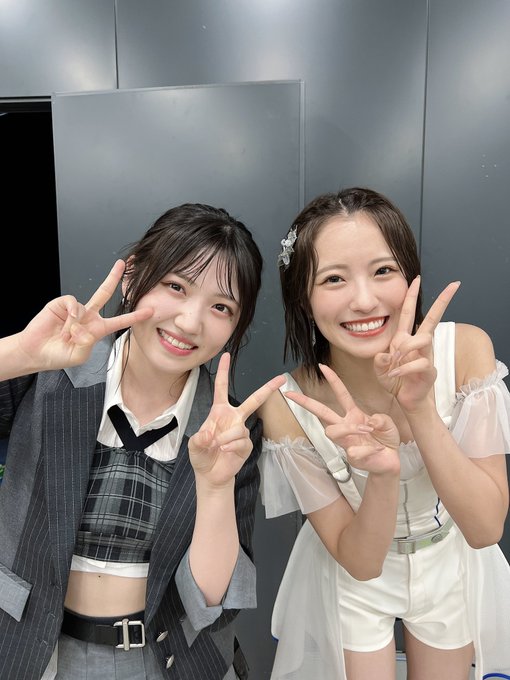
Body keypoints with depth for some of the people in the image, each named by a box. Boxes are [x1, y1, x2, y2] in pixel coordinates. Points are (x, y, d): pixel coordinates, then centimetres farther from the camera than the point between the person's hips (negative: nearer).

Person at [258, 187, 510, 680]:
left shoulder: (466, 349, -26)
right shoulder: (287, 406, -30)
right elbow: (360, 561, -21)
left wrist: (420, 408, -40)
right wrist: (382, 473, -42)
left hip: (451, 565, 3)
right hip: (354, 581, -2)